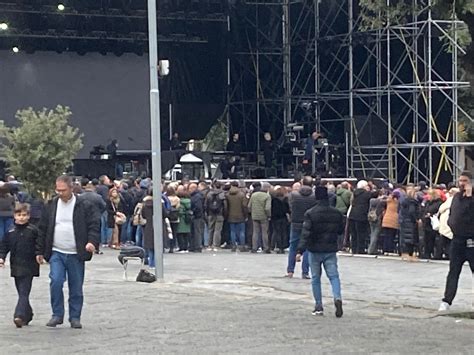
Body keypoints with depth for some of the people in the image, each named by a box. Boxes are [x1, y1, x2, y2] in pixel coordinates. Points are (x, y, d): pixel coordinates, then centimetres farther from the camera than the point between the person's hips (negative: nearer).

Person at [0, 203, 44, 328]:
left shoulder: (33, 230, -1)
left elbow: (39, 244, 1)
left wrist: (39, 254, -15)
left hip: (28, 267, -4)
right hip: (16, 266, 4)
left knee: (24, 293, -12)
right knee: (21, 293, 12)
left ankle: (19, 316, -22)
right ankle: (28, 315, 25)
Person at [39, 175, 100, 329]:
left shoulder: (84, 206, -1)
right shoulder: (52, 205, 8)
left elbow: (94, 225, -3)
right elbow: (43, 228, 14)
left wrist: (92, 241, -21)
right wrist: (41, 251, 12)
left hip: (76, 254, -1)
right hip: (56, 253, 2)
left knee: (76, 287, 4)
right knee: (56, 282, -13)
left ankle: (75, 317, 16)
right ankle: (57, 314, -1)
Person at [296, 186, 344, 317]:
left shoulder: (310, 213, -11)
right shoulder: (336, 213, 1)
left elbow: (306, 233, -18)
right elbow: (341, 230, 12)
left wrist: (300, 250, -20)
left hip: (315, 250, -2)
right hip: (331, 250, 2)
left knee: (315, 278, 10)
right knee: (334, 276, 3)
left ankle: (318, 306, 10)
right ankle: (337, 298, -23)